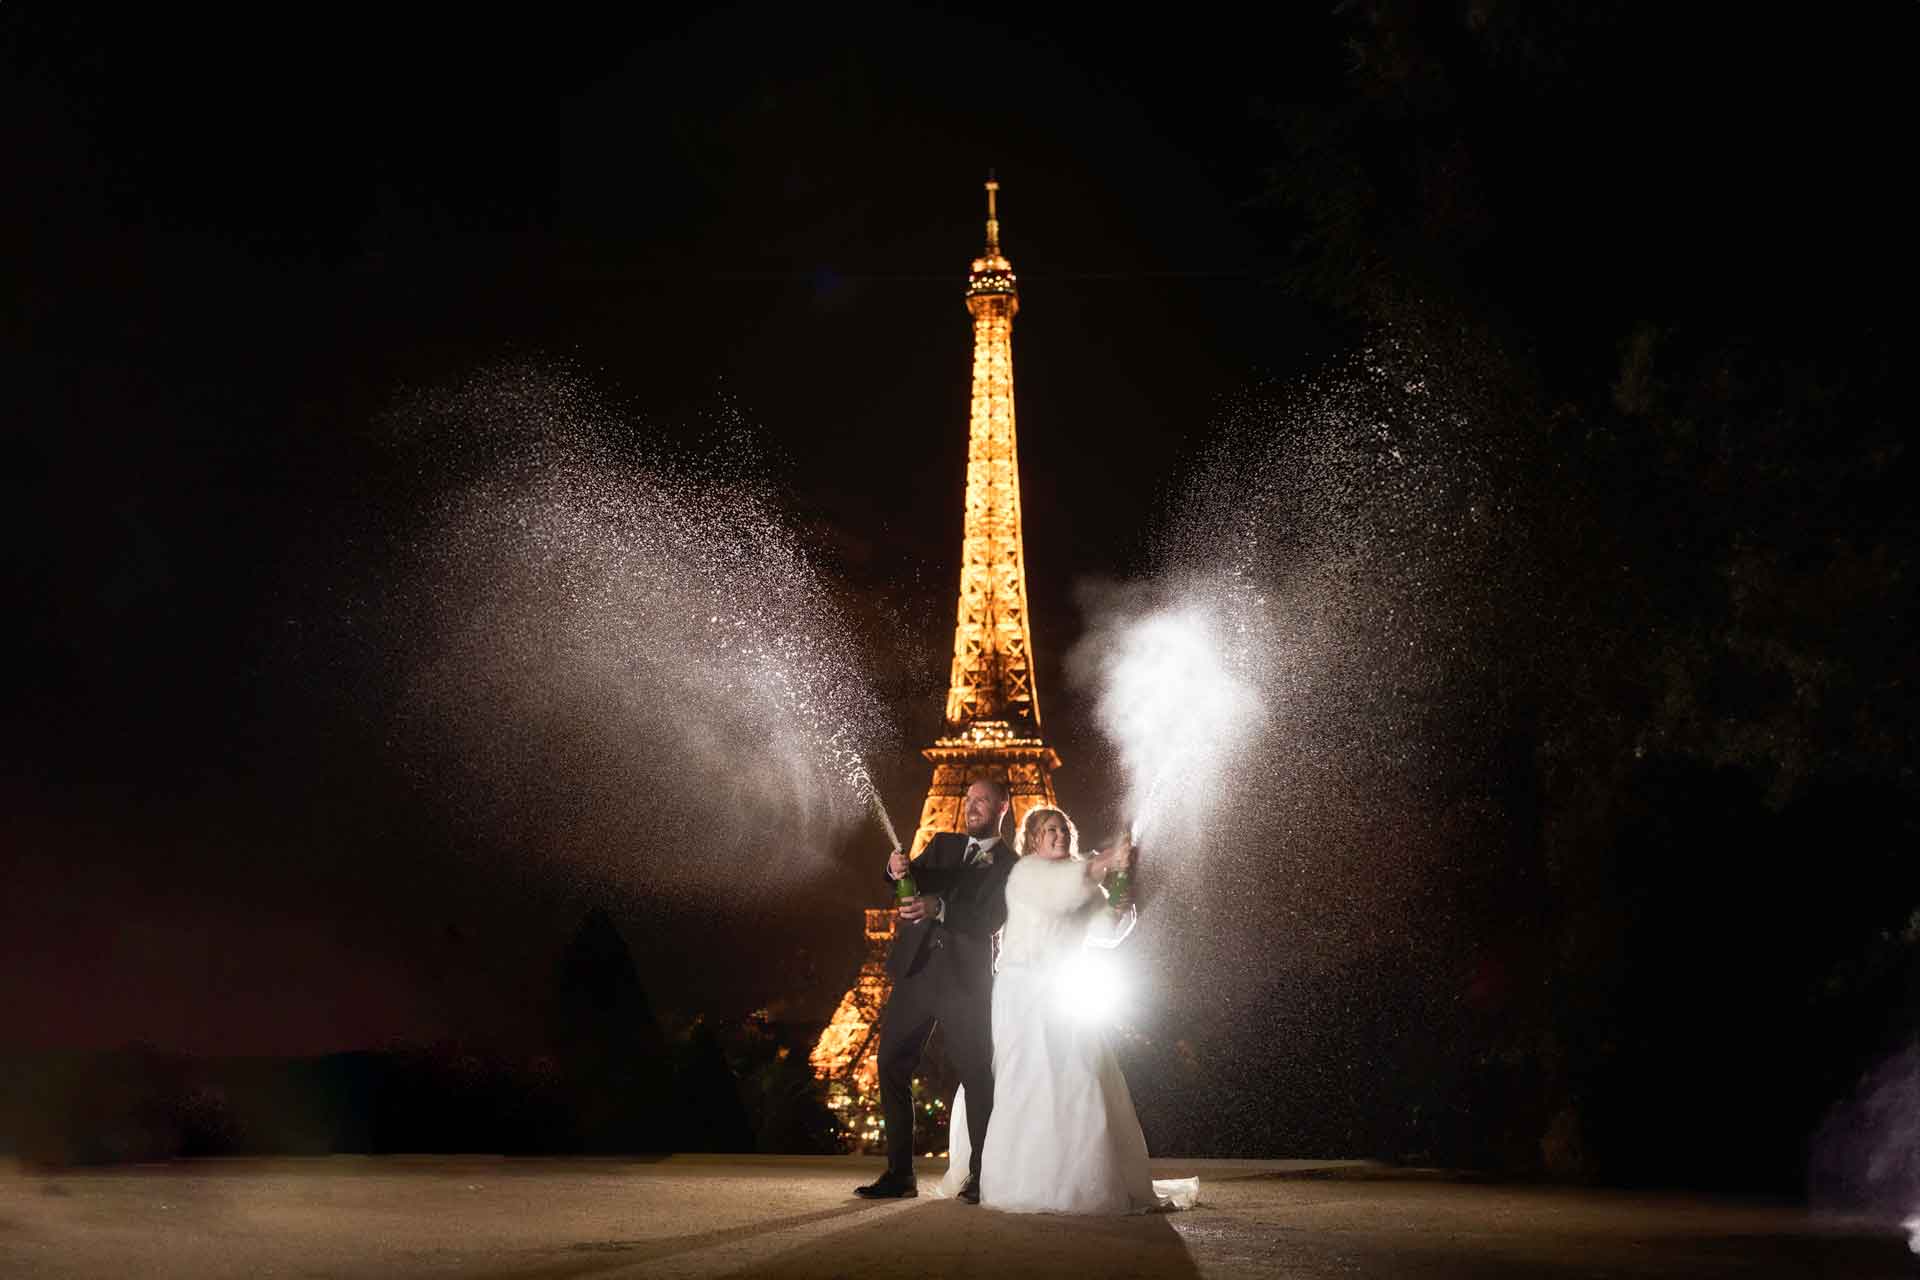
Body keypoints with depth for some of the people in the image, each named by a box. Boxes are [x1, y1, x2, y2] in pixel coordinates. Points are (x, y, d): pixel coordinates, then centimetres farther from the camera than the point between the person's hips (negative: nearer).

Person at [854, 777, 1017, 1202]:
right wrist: (898, 869, -22)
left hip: (965, 980, -4)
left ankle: (981, 1175, 7)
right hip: (916, 971, 5)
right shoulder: (943, 844, 17)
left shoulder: (1011, 866, 3)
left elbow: (990, 921, -11)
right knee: (891, 1067, 1)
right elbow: (916, 878, 2)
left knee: (976, 1075, -3)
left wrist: (939, 908, -27)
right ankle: (899, 1173, 6)